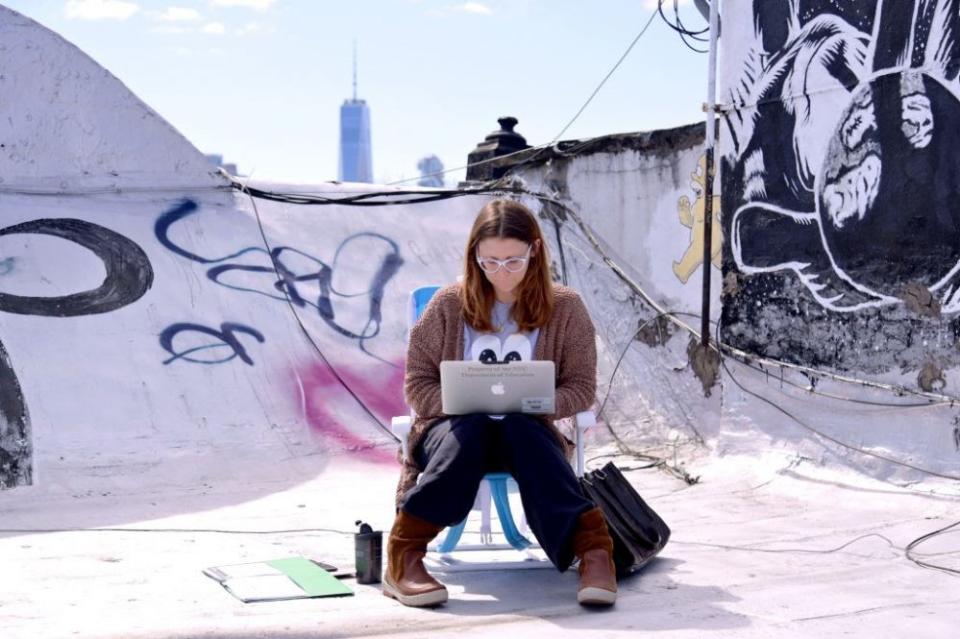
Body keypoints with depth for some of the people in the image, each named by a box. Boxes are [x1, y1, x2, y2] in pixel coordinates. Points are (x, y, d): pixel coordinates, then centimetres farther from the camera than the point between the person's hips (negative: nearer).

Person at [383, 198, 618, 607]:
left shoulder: (564, 308, 3)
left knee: (521, 428, -36)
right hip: (454, 427, 0)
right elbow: (418, 384, 4)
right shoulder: (449, 305, 4)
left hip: (526, 431, 0)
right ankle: (403, 558, -39)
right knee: (469, 430, -36)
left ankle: (592, 550, -46)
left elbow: (581, 389, 1)